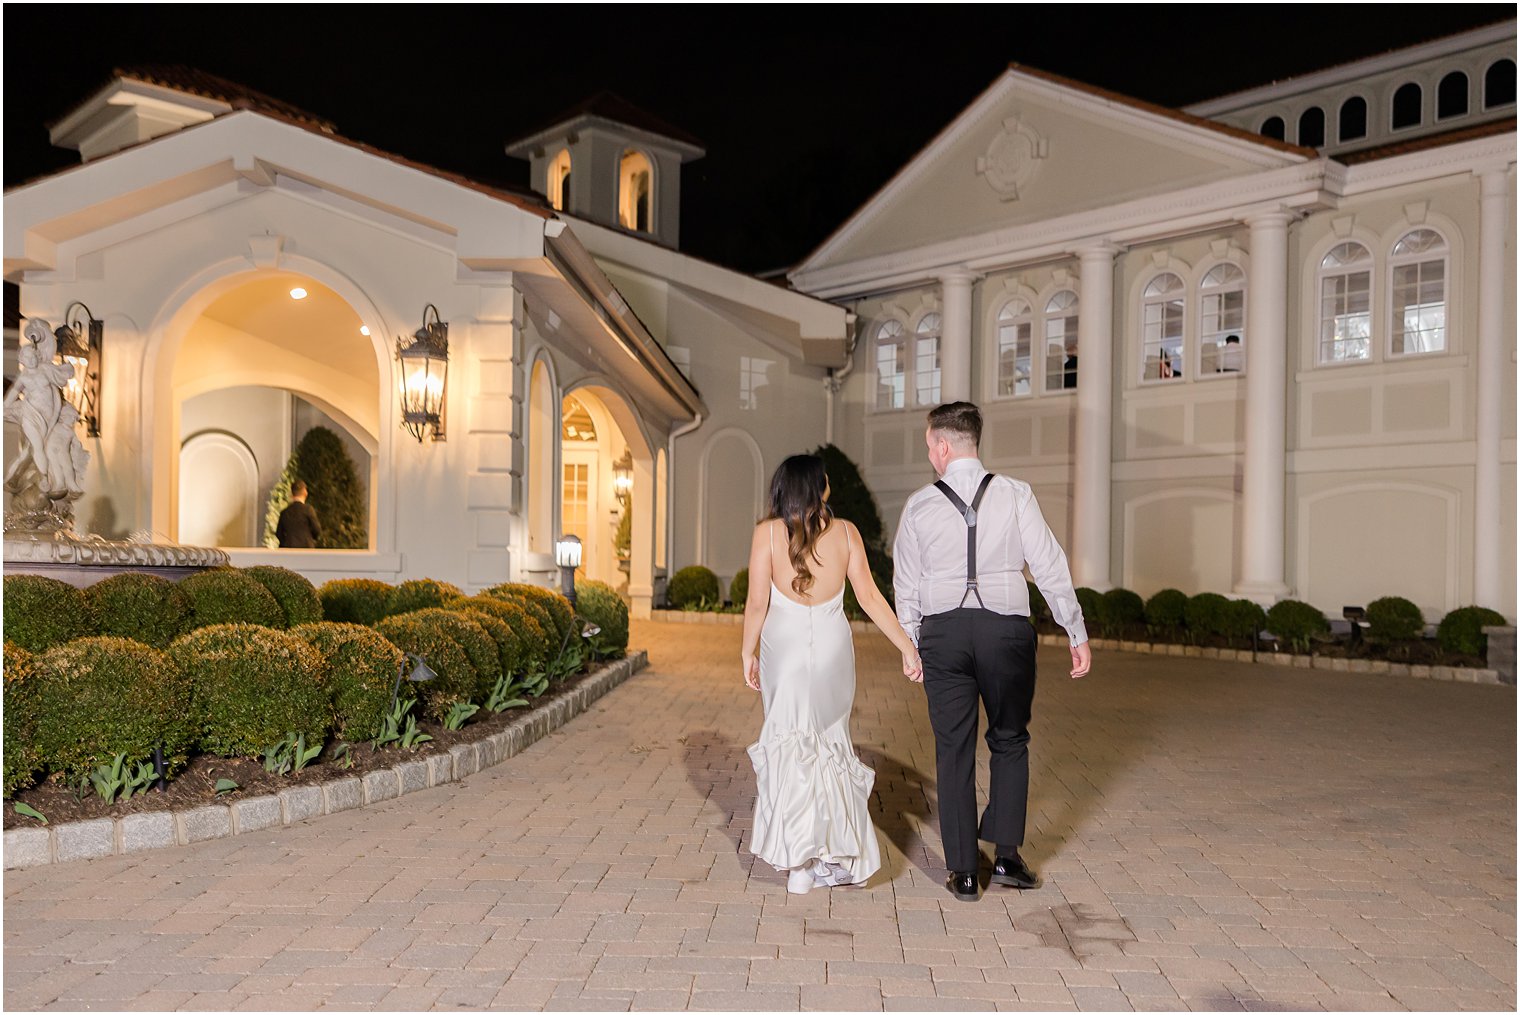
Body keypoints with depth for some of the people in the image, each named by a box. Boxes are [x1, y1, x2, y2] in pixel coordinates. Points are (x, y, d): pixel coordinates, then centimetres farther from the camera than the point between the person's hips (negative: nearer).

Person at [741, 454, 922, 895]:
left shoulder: (767, 533, -6)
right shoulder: (845, 531, -2)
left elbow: (757, 602, -8)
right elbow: (870, 597, -2)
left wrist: (748, 651, 5)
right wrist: (907, 646, 5)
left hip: (785, 647, -1)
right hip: (833, 647, 2)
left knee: (791, 746, 8)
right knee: (830, 742, 15)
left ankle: (799, 863, 10)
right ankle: (835, 856, 20)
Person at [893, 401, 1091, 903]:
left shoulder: (919, 506, 1)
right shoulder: (1015, 495, -2)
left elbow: (906, 585, 7)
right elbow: (1050, 566, -3)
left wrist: (911, 645, 18)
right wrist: (1078, 634, 5)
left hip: (942, 632, 0)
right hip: (1006, 628, 0)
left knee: (953, 751, 8)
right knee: (1010, 742, 18)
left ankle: (963, 872, 14)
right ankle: (1006, 856, 16)